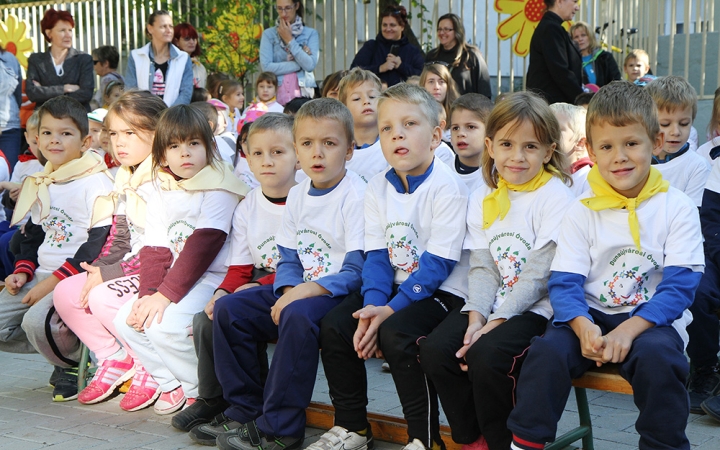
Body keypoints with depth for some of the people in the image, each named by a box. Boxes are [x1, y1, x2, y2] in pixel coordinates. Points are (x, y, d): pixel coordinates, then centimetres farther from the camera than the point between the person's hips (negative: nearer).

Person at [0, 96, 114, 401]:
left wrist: (53, 282, -19)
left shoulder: (96, 183, -10)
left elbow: (100, 243, -17)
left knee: (37, 322, -32)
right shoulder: (41, 184, 15)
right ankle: (63, 350, 10)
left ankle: (75, 364, -3)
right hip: (41, 275, 8)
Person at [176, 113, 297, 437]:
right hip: (257, 289, 6)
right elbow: (240, 269, 9)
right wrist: (223, 292, -12)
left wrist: (262, 286, -21)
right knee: (207, 319, -12)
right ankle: (213, 400, 7)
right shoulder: (246, 208, 9)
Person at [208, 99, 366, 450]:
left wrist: (311, 289, -28)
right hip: (300, 291, 8)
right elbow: (289, 259, 12)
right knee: (228, 309, -3)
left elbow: (358, 270, -19)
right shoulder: (297, 196, 10)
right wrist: (287, 291, -9)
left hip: (340, 291, -8)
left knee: (298, 315, -37)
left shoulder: (357, 195, -14)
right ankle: (245, 410, 6)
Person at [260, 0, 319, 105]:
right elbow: (266, 67, -6)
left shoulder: (311, 34, 7)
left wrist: (290, 40, -4)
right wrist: (299, 64, -6)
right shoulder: (269, 34, 6)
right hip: (276, 95, 0)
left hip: (303, 94, 0)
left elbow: (310, 65, -7)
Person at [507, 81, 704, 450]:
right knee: (547, 350, -25)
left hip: (652, 319, -1)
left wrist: (629, 329, -23)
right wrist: (583, 326, -25)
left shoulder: (677, 208, -1)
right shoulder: (581, 212, 4)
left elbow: (679, 286, -8)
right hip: (590, 316, 2)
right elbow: (564, 283, -3)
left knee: (656, 357, -33)